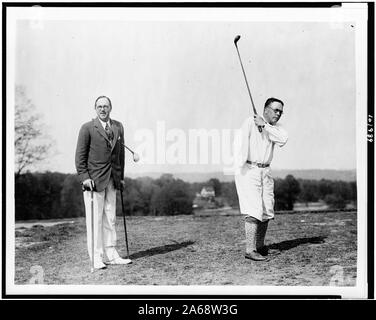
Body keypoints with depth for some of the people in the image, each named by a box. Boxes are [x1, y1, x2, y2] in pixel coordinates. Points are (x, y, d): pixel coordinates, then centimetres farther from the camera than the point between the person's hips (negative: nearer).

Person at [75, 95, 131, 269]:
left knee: (110, 219, 9)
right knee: (95, 219, -2)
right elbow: (80, 155, -4)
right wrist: (84, 177, -12)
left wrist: (121, 176, 13)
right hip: (93, 180, -5)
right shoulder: (87, 128, -4)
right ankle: (96, 257, 5)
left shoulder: (118, 127, 12)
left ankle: (111, 255, 16)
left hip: (112, 180, 5)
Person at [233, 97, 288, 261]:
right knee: (254, 210, -14)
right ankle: (250, 250, -12)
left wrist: (264, 126, -17)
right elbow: (240, 142, -20)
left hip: (265, 172, 7)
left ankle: (260, 246, 24)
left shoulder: (275, 128, 10)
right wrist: (240, 166, -31)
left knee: (267, 210, 9)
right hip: (248, 170, -7)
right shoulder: (250, 122, -8)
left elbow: (282, 140, -11)